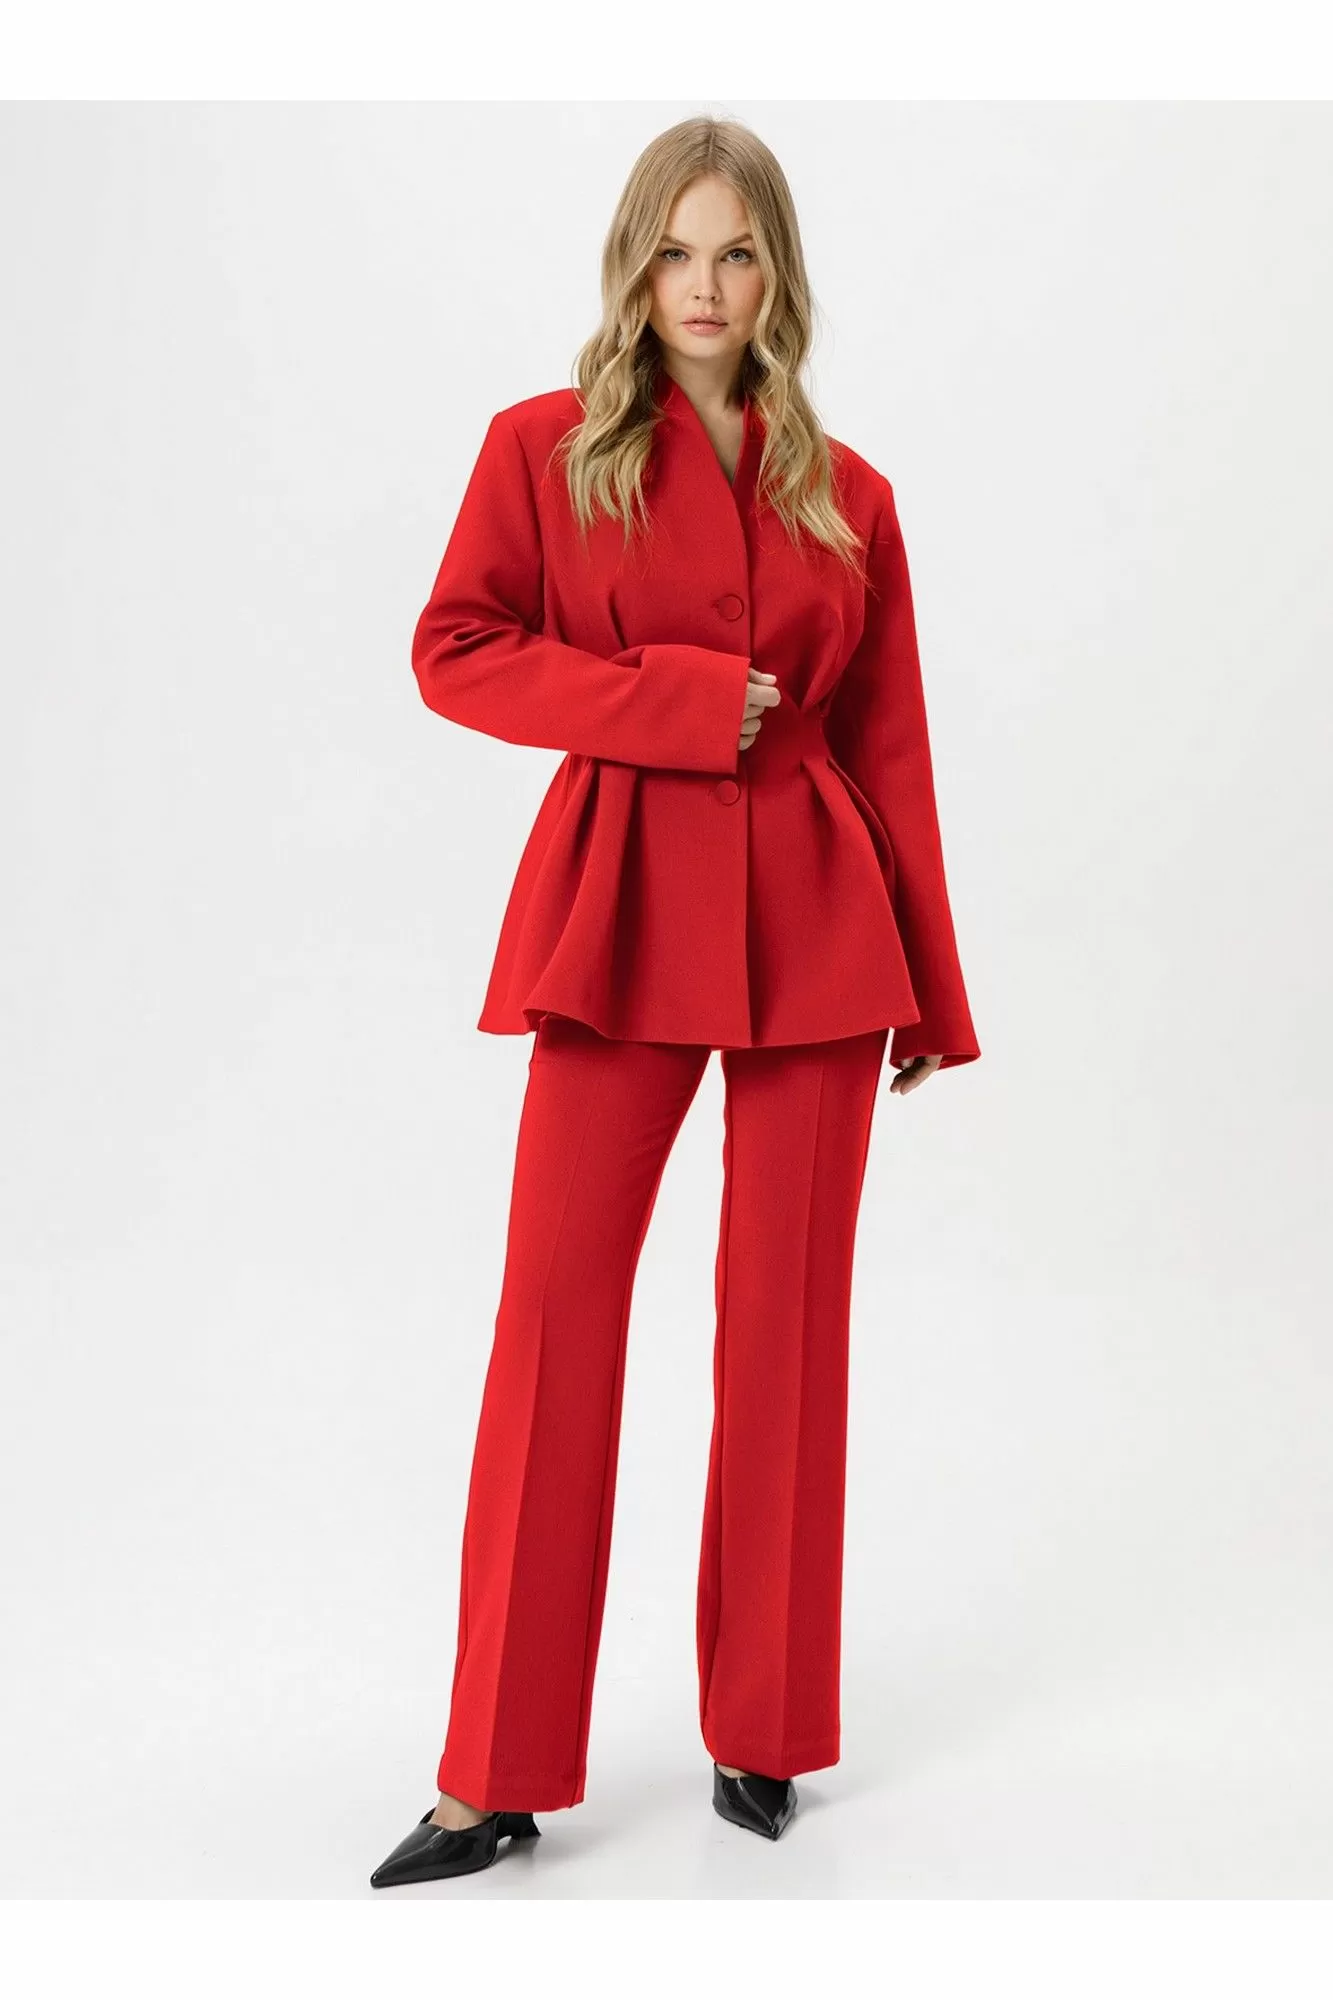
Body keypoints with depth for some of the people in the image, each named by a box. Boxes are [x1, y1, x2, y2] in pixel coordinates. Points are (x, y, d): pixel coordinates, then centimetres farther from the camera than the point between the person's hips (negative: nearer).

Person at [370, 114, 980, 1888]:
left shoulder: (847, 492, 9)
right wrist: (676, 702, -11)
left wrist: (932, 990, 8)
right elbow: (455, 653, 0)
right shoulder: (545, 447, 5)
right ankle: (500, 1776, 8)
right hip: (624, 907, -2)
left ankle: (763, 1730, 22)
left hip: (814, 915, 2)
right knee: (556, 1310, -4)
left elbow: (888, 743, 10)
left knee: (788, 1316, 6)